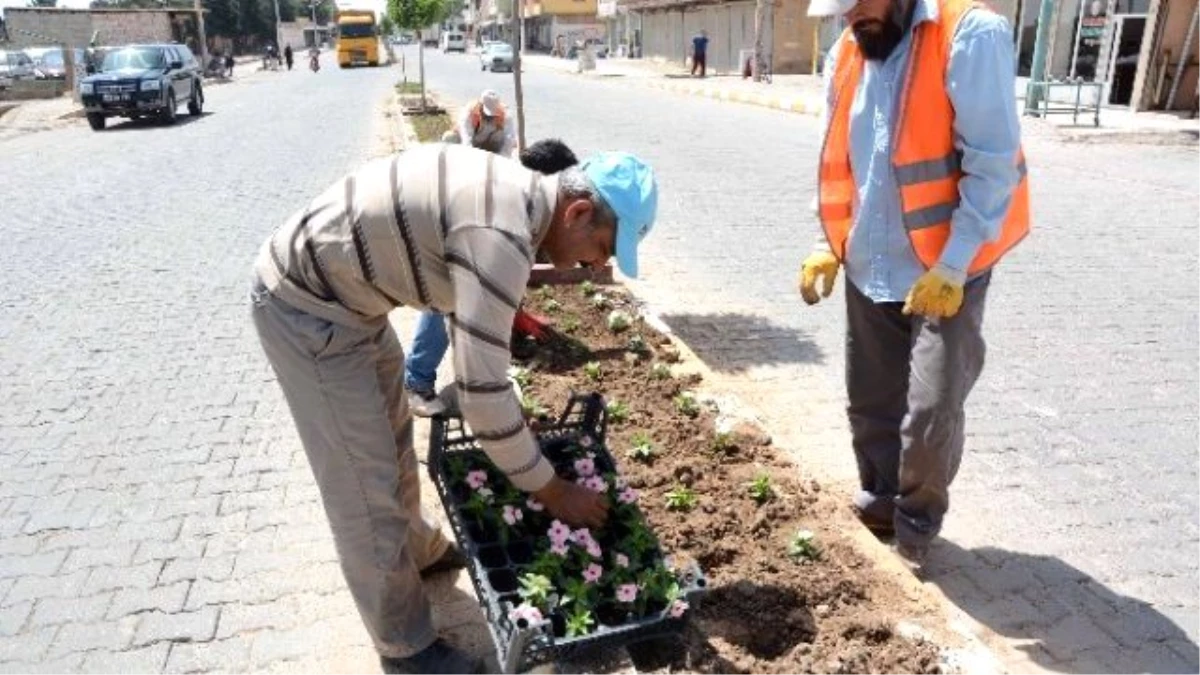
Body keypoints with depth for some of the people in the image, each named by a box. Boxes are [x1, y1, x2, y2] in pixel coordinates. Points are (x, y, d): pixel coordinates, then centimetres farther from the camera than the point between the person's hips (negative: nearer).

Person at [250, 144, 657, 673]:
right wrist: (551, 490, -16)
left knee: (393, 437, 25)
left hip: (342, 292, 10)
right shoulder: (501, 234, -30)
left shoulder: (515, 193, 1)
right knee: (366, 483, 0)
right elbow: (481, 391, -29)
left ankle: (419, 551, 48)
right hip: (304, 305, -10)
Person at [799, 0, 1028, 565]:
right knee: (869, 403, 14)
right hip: (868, 270, 6)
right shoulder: (845, 55, 6)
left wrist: (951, 267, -20)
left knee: (931, 412, -3)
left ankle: (916, 525, 22)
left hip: (945, 271, -5)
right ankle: (880, 505, 35)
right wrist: (828, 243, 5)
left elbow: (993, 164, -16)